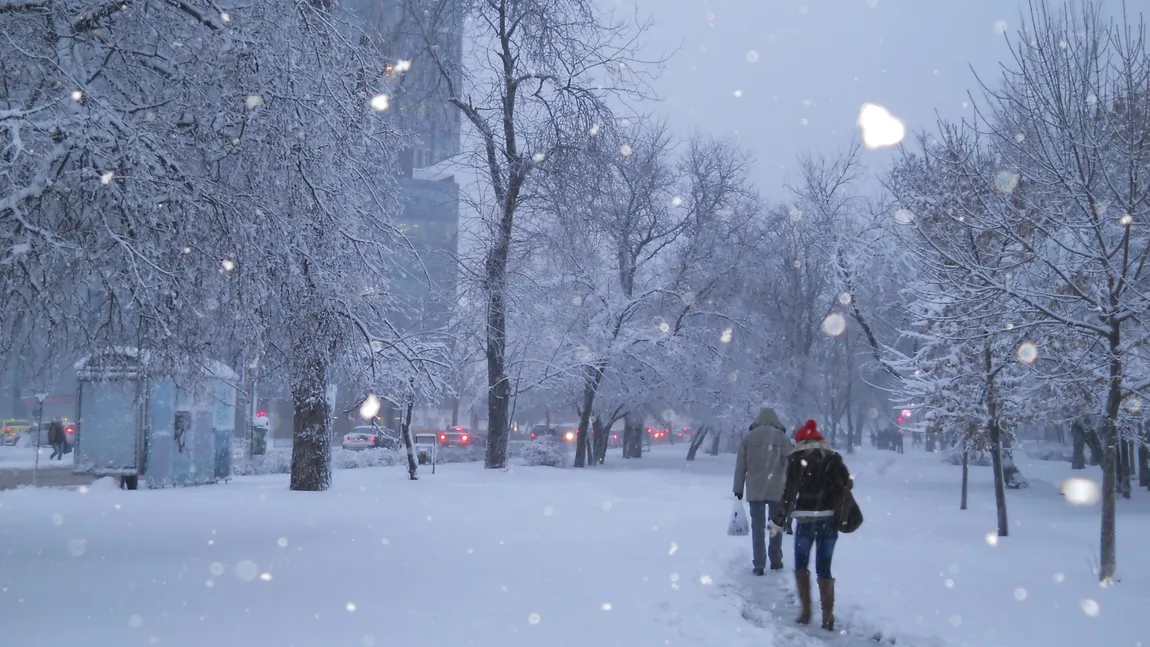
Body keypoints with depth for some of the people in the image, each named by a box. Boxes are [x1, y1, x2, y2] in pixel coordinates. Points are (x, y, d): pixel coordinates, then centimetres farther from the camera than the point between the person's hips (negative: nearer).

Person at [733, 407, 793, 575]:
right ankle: (776, 561, 21)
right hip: (777, 490, 0)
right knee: (776, 526, 14)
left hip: (755, 490, 0)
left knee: (758, 527, 3)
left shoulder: (749, 437, 2)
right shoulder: (781, 436, -1)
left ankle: (758, 565, -1)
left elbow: (740, 466, 3)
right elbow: (789, 464, -3)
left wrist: (738, 489, 10)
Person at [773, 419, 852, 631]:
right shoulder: (833, 457, 8)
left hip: (806, 519, -3)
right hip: (829, 519, 3)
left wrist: (779, 520, -1)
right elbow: (846, 485, 3)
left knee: (801, 566, 14)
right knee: (824, 569, 9)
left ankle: (806, 611, 10)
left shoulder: (797, 458, -1)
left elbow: (790, 492, -6)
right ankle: (828, 617, 6)